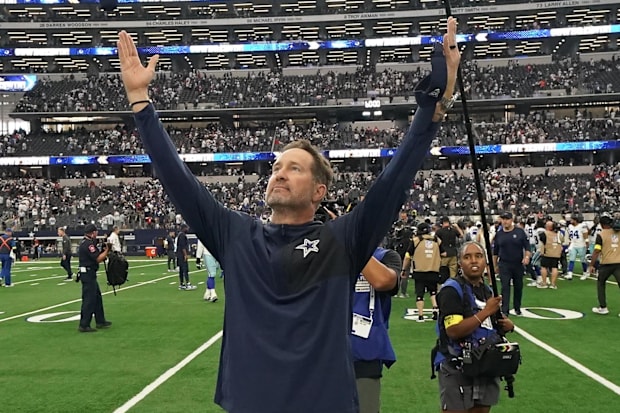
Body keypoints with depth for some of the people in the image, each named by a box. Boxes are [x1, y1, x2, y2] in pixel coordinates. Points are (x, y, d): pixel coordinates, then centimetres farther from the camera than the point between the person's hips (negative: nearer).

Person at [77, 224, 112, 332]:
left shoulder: (85, 243, 15)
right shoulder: (88, 244, -17)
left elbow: (96, 257, 18)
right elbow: (98, 259, -20)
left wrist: (103, 251, 5)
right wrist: (106, 250, -8)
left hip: (90, 275, 11)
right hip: (88, 275, -11)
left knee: (97, 297, 17)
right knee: (89, 300, -7)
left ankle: (100, 321, 26)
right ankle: (84, 325, -4)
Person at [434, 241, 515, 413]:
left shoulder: (488, 290, 11)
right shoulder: (451, 290, -15)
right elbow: (453, 331, -25)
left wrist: (507, 326, 2)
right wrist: (486, 311, -24)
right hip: (457, 369, -8)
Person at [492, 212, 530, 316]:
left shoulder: (520, 232, -2)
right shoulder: (499, 234, 3)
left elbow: (527, 246, -2)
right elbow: (495, 251, 10)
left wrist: (527, 256, -19)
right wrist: (494, 265, 11)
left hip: (518, 264, 0)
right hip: (504, 265, 0)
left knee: (518, 287, 11)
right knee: (505, 287, -5)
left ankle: (517, 308, 27)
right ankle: (505, 311, -5)